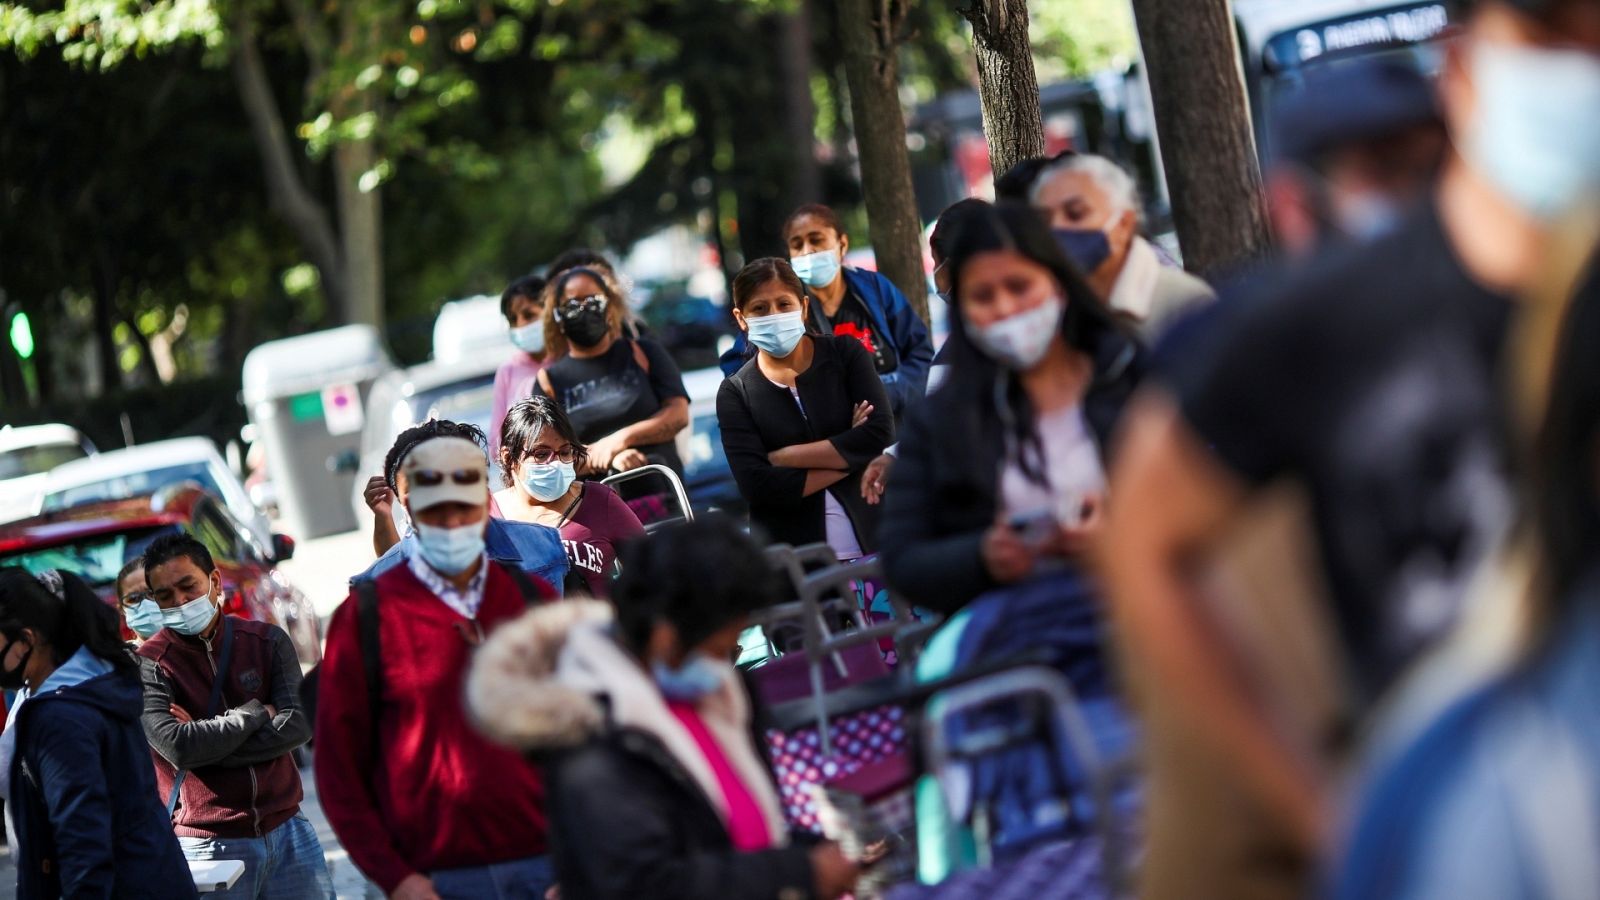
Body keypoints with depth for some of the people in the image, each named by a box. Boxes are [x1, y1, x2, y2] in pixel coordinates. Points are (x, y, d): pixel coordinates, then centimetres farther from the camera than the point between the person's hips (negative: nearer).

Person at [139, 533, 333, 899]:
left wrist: (205, 740, -13)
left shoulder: (267, 641, 5)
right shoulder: (149, 665, -6)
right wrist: (255, 714, -7)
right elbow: (177, 747, -19)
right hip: (210, 844, -4)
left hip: (286, 829, 4)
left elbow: (299, 724, -7)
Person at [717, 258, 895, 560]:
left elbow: (881, 434, -9)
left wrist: (783, 456, -10)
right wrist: (847, 457, -9)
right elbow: (757, 486, -9)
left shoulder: (845, 353, 5)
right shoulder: (736, 393, 3)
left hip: (874, 543, 1)